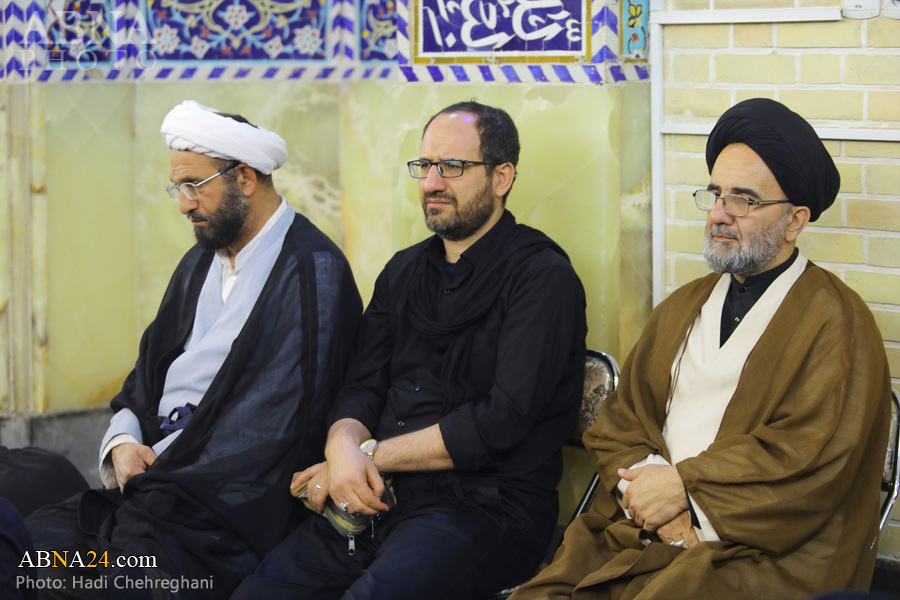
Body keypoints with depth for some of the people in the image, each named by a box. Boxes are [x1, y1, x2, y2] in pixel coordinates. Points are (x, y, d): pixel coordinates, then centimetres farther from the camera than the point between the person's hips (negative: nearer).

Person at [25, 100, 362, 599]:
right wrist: (123, 441, 1)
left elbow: (276, 421, -15)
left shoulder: (313, 272, -7)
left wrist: (163, 478, -17)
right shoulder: (201, 261, 21)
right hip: (150, 471, 8)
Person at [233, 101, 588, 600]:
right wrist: (343, 446, -12)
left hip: (484, 507, -6)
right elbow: (363, 385, 13)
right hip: (376, 502, 6)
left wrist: (370, 455, -8)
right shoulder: (404, 272, 20)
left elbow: (502, 421, -13)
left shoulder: (542, 277, -4)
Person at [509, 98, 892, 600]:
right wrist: (647, 496, -7)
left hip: (760, 552, -5)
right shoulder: (682, 309, 22)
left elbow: (812, 455, -11)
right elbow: (619, 421, 15)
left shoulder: (836, 322, 0)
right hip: (641, 534, 5)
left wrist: (682, 486, -10)